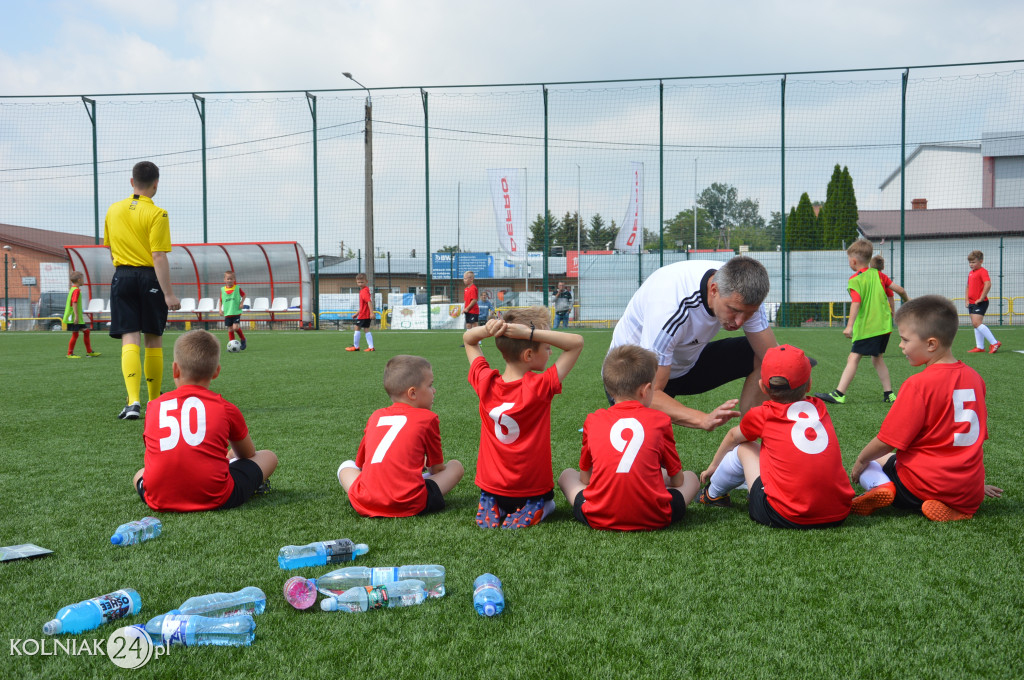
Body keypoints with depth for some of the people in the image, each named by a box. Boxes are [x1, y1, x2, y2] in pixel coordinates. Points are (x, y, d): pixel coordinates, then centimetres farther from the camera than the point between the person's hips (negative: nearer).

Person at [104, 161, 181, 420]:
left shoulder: (113, 210, 8)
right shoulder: (157, 214, -9)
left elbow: (110, 250, 19)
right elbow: (159, 257, -16)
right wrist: (169, 294, -16)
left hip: (122, 277, 3)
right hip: (150, 278, -3)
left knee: (129, 339, -2)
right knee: (154, 340, 10)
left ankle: (133, 401, -18)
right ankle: (155, 402, 21)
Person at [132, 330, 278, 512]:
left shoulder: (155, 406, 10)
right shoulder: (225, 408, 4)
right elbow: (248, 454, 22)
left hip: (160, 501, 3)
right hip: (214, 499, -3)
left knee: (139, 474, 38)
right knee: (268, 457, 18)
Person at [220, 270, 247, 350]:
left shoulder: (237, 288, -1)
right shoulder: (222, 289, 5)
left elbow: (243, 295, 11)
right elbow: (221, 300, 13)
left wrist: (241, 303, -2)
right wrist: (220, 309, 4)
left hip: (236, 312, -3)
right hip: (227, 313, 3)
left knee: (235, 327, -16)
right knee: (230, 329, 4)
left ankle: (243, 339, 9)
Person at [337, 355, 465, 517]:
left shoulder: (376, 416, 16)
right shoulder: (427, 418, 4)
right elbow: (437, 469, 13)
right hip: (409, 505, -2)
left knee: (346, 465, 31)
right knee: (455, 466, 13)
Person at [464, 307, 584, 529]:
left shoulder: (485, 382, -10)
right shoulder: (540, 387, -23)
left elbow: (467, 339, 6)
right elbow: (577, 342, -17)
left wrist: (486, 330, -17)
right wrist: (530, 332, -26)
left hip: (492, 487, 5)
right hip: (532, 489, -4)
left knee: (485, 522, 28)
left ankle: (494, 509, -2)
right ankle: (538, 508, -2)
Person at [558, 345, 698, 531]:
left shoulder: (593, 420, 5)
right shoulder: (660, 420, 1)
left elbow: (585, 477, 13)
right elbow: (677, 479, 10)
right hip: (653, 519, 1)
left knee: (567, 475, 26)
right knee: (691, 477, 25)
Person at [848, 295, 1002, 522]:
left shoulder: (919, 384, -16)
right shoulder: (974, 378, 6)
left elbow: (887, 441, -13)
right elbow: (975, 436, 15)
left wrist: (861, 461, 6)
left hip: (923, 484, -6)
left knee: (868, 466, 15)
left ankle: (880, 486, -19)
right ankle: (950, 507, 2)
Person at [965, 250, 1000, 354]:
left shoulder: (983, 271, -11)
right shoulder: (971, 273, 16)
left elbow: (988, 284, -24)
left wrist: (981, 299, -22)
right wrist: (967, 299, 13)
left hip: (980, 303, -9)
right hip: (972, 303, 9)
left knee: (976, 323, -17)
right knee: (975, 324, 10)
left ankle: (994, 343, -13)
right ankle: (980, 347, 15)